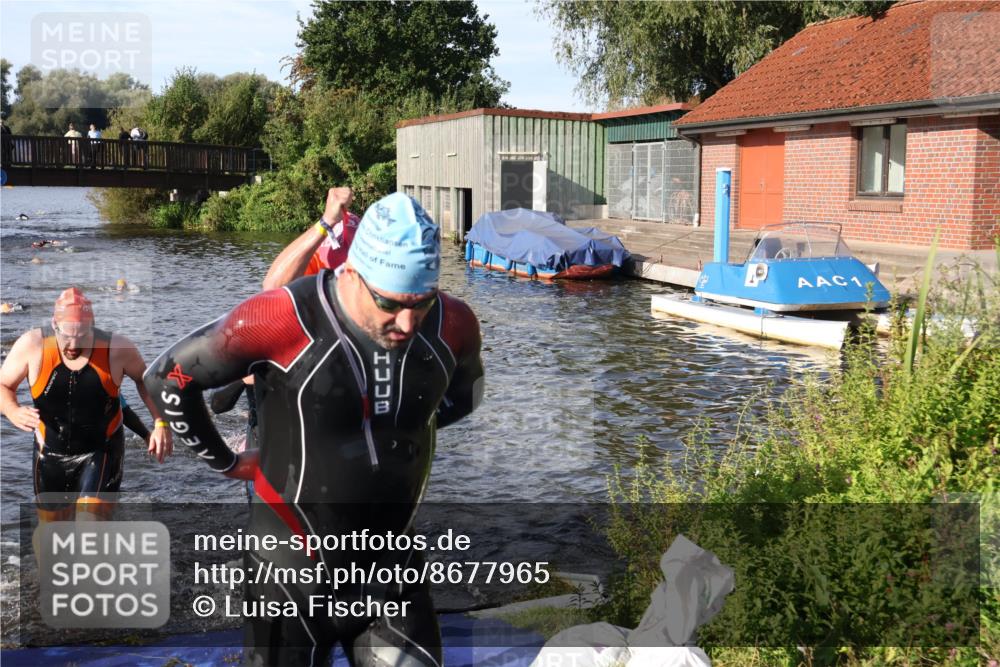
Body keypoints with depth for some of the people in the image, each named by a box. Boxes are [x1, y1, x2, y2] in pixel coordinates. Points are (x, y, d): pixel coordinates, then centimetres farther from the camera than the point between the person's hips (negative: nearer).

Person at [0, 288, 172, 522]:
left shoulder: (116, 348, -21)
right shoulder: (32, 346, -20)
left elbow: (144, 379, 0)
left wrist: (161, 424, -10)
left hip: (101, 451, -2)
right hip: (51, 453, 2)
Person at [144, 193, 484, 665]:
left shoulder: (453, 325, -11)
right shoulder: (282, 321, -23)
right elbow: (167, 379, -8)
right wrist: (223, 461, 2)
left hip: (393, 569, 3)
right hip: (294, 570, -3)